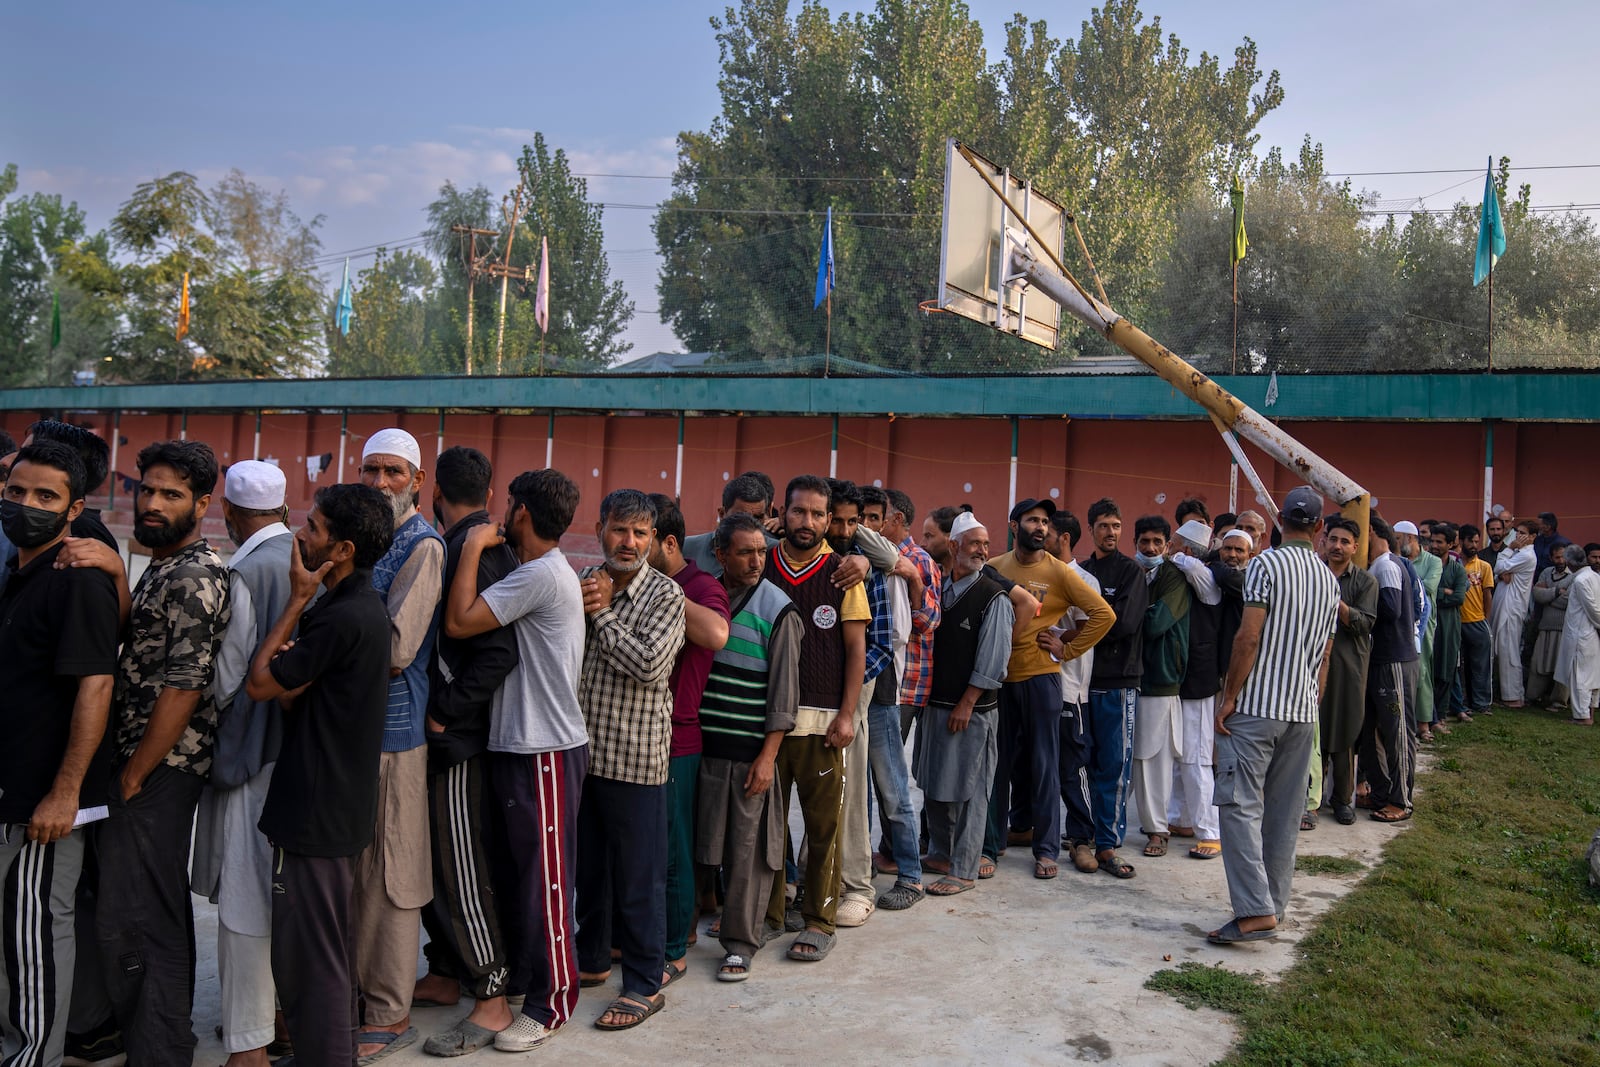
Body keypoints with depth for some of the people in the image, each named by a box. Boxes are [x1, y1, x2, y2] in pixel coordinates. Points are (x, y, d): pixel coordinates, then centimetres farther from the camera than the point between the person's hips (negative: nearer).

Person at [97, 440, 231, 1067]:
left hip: (161, 770, -10)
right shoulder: (159, 569, 15)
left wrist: (132, 779, -15)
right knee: (161, 909, 18)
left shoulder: (196, 576, -16)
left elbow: (183, 688, -20)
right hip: (140, 762, 10)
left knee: (130, 920, -6)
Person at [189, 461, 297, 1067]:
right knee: (281, 891, 19)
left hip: (247, 749, -7)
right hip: (298, 741, 8)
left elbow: (226, 679, -15)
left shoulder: (245, 572, -18)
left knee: (244, 899, 1)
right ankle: (281, 1010, 33)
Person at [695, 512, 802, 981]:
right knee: (710, 840, 9)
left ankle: (741, 942, 14)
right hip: (703, 742, 4)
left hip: (751, 748, -4)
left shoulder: (778, 610, -6)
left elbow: (784, 691, -7)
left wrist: (768, 755, -11)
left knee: (748, 847, 2)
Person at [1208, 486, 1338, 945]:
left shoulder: (1266, 564, -8)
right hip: (1303, 710, 7)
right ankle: (1274, 904, 18)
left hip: (1257, 705, -7)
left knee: (1240, 804, -7)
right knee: (1284, 812, 11)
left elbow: (1249, 637, -16)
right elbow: (1324, 654, 16)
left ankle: (1255, 910, -14)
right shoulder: (1329, 579, 12)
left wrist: (1229, 696, -10)